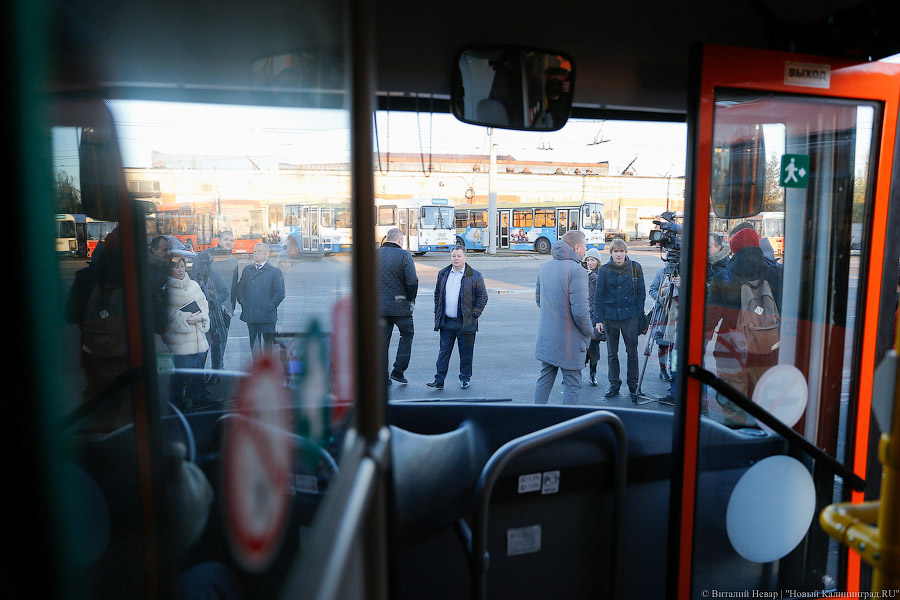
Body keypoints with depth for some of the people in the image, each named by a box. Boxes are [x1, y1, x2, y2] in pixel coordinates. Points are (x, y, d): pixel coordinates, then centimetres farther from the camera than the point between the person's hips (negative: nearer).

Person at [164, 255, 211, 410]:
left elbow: (204, 304, 12)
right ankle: (178, 402, 10)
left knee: (198, 368, 9)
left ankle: (198, 399, 20)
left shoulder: (194, 285, 13)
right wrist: (186, 318, -14)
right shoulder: (166, 288, -2)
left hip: (198, 336, 5)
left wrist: (200, 317, -6)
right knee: (179, 370, -3)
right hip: (178, 336, -5)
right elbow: (168, 311, -8)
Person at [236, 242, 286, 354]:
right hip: (250, 315, 4)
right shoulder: (247, 269, 14)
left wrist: (269, 307, -10)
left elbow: (280, 293, -6)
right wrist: (242, 301, 6)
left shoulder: (275, 271, -1)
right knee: (253, 344, 10)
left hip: (267, 316, -4)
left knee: (268, 344, 5)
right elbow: (240, 287, 20)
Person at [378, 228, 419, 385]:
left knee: (382, 339, 11)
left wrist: (376, 296, 13)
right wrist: (411, 299, -2)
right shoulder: (404, 255, -9)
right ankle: (398, 370, 9)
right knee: (407, 334, 15)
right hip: (400, 305, -4)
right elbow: (412, 280, -17)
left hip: (379, 305, 4)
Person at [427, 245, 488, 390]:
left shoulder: (475, 276, -3)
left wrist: (474, 315, -7)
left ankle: (465, 378, 22)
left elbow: (482, 297, -1)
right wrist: (437, 313, 10)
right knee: (444, 351, 5)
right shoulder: (443, 274, 10)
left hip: (466, 323, -3)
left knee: (466, 352, 7)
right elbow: (437, 294, 18)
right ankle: (439, 380, 9)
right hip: (446, 322, 3)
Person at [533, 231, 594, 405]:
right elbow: (580, 311, -21)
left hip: (546, 336, 7)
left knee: (545, 378, 18)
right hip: (568, 339, -7)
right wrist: (588, 331, -5)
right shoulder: (576, 270, -18)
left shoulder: (545, 266, 6)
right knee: (572, 384, 5)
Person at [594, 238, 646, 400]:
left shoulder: (635, 268, 1)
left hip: (630, 316, 0)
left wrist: (639, 314, -1)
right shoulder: (604, 270, 0)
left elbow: (641, 293, 6)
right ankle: (614, 383, 23)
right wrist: (599, 319, -3)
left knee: (632, 352, 6)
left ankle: (633, 385, 20)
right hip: (610, 317, 0)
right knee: (612, 353, 10)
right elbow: (598, 296, 1)